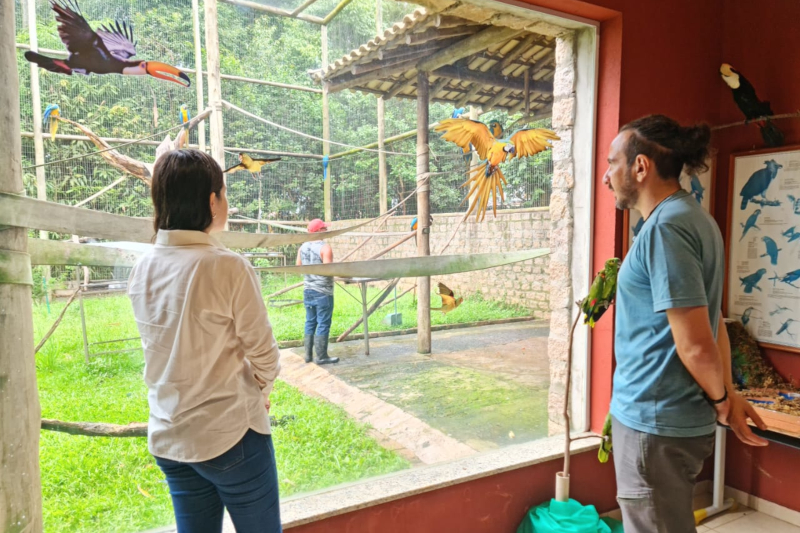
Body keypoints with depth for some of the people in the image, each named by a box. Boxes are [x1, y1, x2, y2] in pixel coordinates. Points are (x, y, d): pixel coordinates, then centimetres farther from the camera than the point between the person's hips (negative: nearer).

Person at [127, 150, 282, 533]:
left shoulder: (142, 270, -1)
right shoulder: (228, 267, -20)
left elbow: (172, 349, 7)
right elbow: (263, 353, -12)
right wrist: (260, 393, 9)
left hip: (167, 438, 6)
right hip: (229, 433, -6)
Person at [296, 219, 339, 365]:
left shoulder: (302, 247, 5)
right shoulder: (325, 247, -16)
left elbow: (298, 267, 12)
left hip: (308, 290, 7)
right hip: (323, 292, -7)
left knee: (310, 323, 15)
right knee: (323, 324, 1)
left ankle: (308, 354, 20)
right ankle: (321, 357, 6)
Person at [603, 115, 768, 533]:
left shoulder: (665, 226, -21)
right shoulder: (693, 218, 10)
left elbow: (695, 344, -22)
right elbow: (713, 324, 13)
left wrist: (720, 401, -5)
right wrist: (727, 395, 13)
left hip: (654, 422, -9)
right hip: (679, 418, 9)